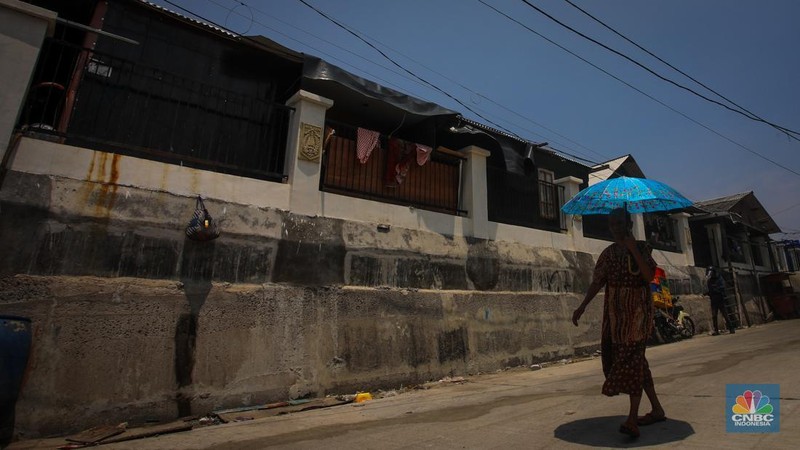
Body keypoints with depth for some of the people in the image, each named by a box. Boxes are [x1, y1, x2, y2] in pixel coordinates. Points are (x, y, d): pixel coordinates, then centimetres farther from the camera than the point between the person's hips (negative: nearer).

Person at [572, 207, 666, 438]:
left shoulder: (642, 247, -1)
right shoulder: (609, 252, 10)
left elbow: (650, 276, -17)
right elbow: (596, 282, 4)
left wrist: (633, 249, -21)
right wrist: (582, 307, -4)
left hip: (637, 311, -5)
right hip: (615, 313, 5)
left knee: (632, 358, -12)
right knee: (625, 358, 10)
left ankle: (632, 419, -13)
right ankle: (657, 409, 26)